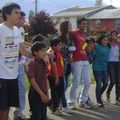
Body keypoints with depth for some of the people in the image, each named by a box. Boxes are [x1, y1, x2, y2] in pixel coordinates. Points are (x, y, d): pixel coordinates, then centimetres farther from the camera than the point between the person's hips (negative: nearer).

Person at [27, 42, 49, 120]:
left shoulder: (44, 64, 8)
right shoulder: (32, 64, -15)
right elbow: (32, 81, -17)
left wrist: (47, 94, 9)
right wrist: (41, 94, -17)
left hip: (43, 94, 8)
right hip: (35, 94, -8)